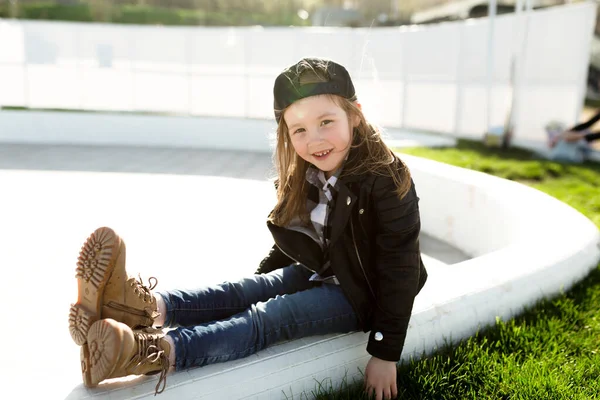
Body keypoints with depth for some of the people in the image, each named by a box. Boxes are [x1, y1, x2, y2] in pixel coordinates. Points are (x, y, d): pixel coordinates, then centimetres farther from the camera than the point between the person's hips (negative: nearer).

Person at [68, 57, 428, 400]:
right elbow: (291, 241, 14)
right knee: (243, 292, -19)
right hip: (315, 273, 7)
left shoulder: (386, 181, -24)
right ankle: (148, 307, -40)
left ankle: (153, 352, -44)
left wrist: (386, 355, -23)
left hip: (358, 293, -7)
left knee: (269, 318, -28)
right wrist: (258, 286, 12)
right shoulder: (301, 178, 0)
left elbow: (399, 269, -23)